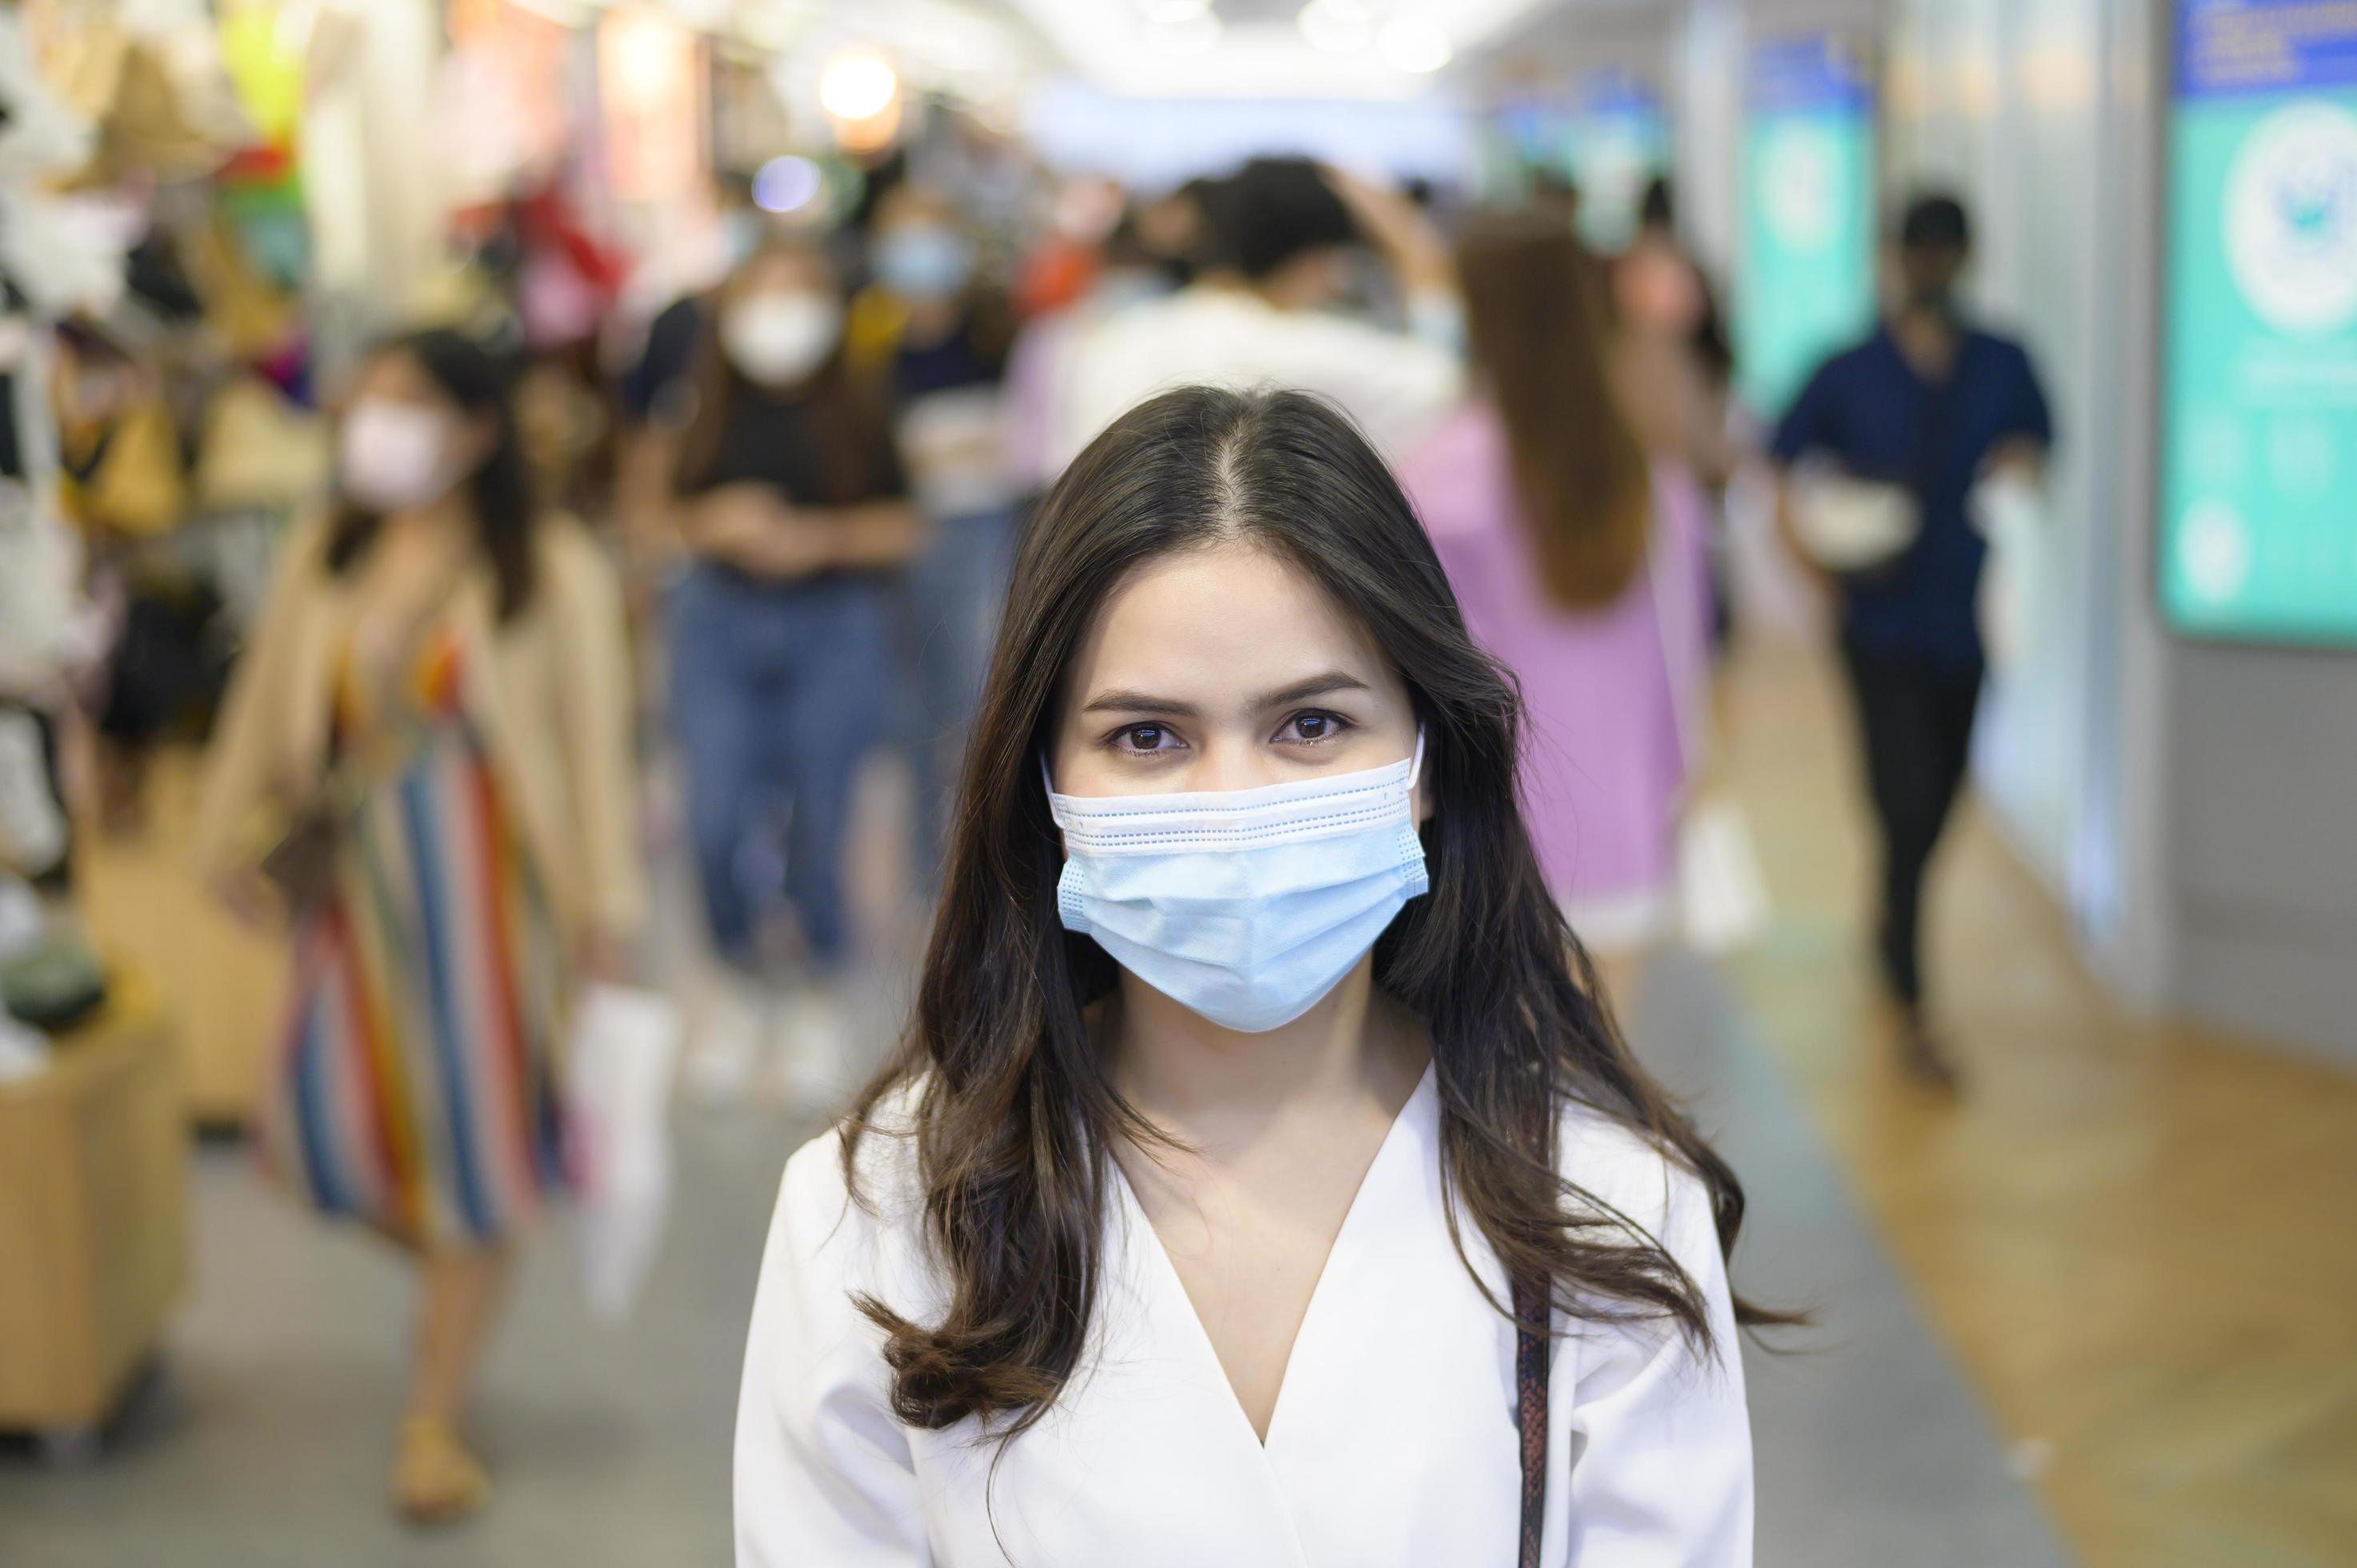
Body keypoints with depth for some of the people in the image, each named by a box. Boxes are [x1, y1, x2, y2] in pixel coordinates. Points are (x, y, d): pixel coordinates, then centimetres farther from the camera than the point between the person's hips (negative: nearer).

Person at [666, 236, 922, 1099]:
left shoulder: (857, 418, -3)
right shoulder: (710, 415, 1)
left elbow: (903, 529, 1)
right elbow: (675, 517, 8)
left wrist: (824, 539, -15)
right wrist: (720, 523, -12)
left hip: (836, 626, -1)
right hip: (723, 621, 1)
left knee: (818, 822, 3)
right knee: (716, 822, -4)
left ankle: (820, 987, 27)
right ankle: (742, 974, 24)